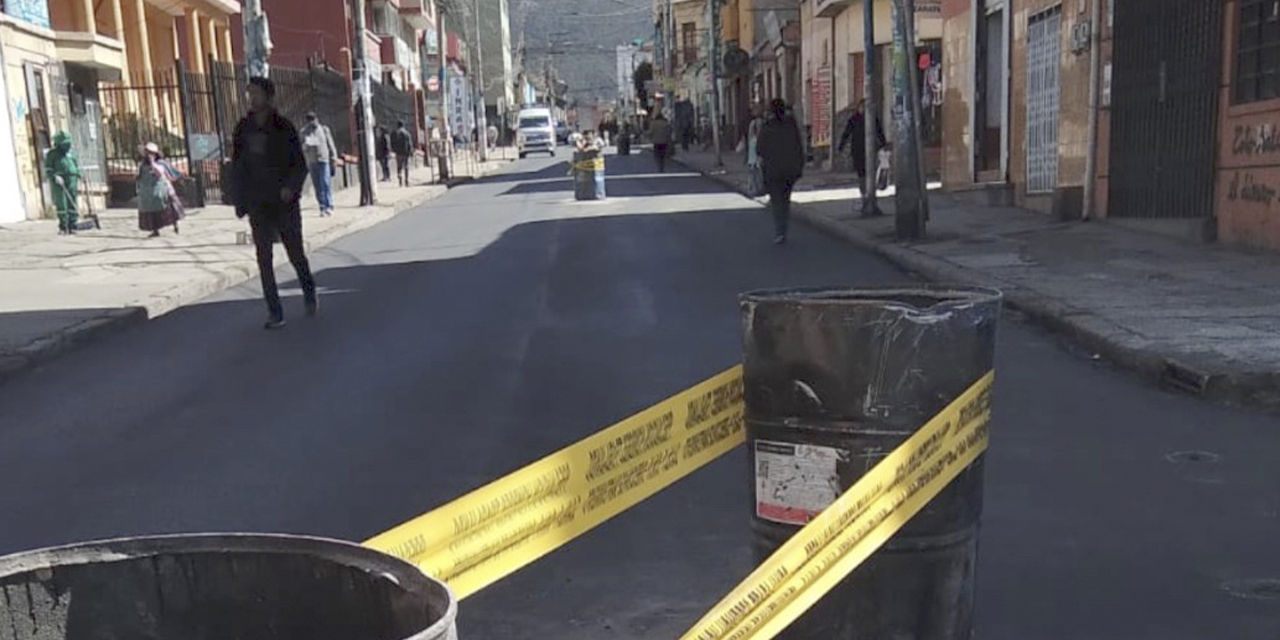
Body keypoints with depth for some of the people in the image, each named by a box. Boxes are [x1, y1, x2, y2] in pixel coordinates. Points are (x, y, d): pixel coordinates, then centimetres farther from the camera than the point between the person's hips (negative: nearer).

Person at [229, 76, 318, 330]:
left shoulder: (284, 127, -5)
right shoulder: (243, 129, 3)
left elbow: (300, 164, -5)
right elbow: (236, 168, 7)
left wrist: (291, 187, -22)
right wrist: (239, 202, 1)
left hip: (284, 202, -2)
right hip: (258, 205, 2)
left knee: (296, 254, 8)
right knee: (264, 261, 1)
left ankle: (310, 294, 33)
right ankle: (275, 312, 7)